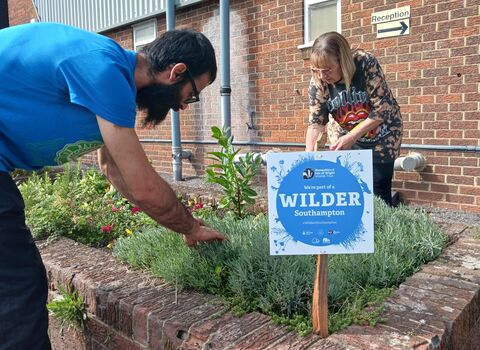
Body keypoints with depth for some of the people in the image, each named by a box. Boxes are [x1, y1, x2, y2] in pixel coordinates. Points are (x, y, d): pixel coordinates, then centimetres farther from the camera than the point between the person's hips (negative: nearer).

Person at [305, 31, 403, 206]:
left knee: (378, 190, -4)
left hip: (382, 136, -3)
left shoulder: (366, 63, -27)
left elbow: (382, 108, -24)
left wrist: (351, 137, -29)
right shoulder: (317, 82, -17)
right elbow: (315, 122, -14)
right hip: (350, 139, 3)